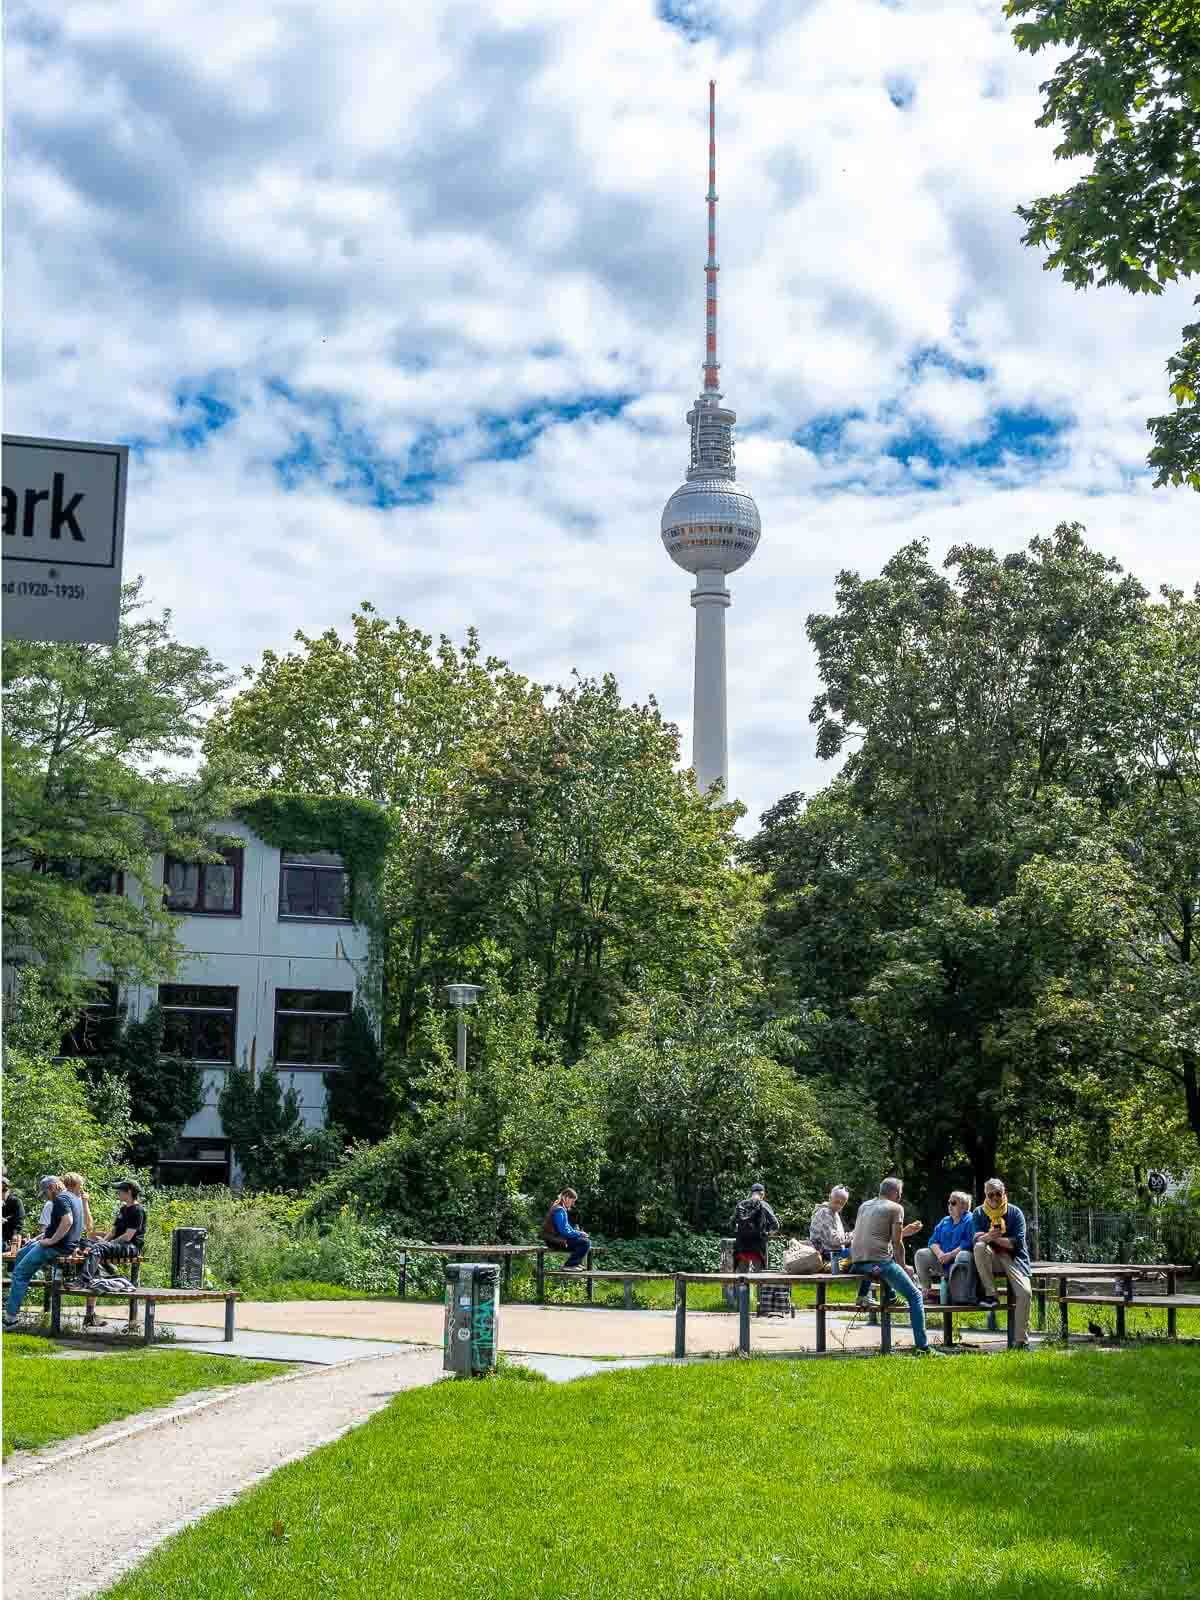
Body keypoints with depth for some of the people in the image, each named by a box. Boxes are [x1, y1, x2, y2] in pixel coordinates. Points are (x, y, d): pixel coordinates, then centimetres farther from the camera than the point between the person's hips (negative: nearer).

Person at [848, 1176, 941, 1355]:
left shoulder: (864, 1205, 22)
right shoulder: (896, 1208, 3)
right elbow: (897, 1243, 0)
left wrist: (905, 1231, 33)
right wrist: (902, 1268, 10)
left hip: (856, 1262, 7)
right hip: (878, 1260, -7)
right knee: (915, 1295, 0)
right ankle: (922, 1346, -8)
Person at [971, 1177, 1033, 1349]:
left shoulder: (1015, 1212, 2)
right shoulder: (979, 1213, 7)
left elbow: (1018, 1242, -8)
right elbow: (976, 1237, -8)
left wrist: (996, 1238, -15)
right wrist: (987, 1237, -30)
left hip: (1013, 1258, -1)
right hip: (992, 1259, 1)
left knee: (1025, 1292, -23)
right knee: (980, 1247, -33)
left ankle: (1021, 1340, -13)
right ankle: (990, 1295, -23)